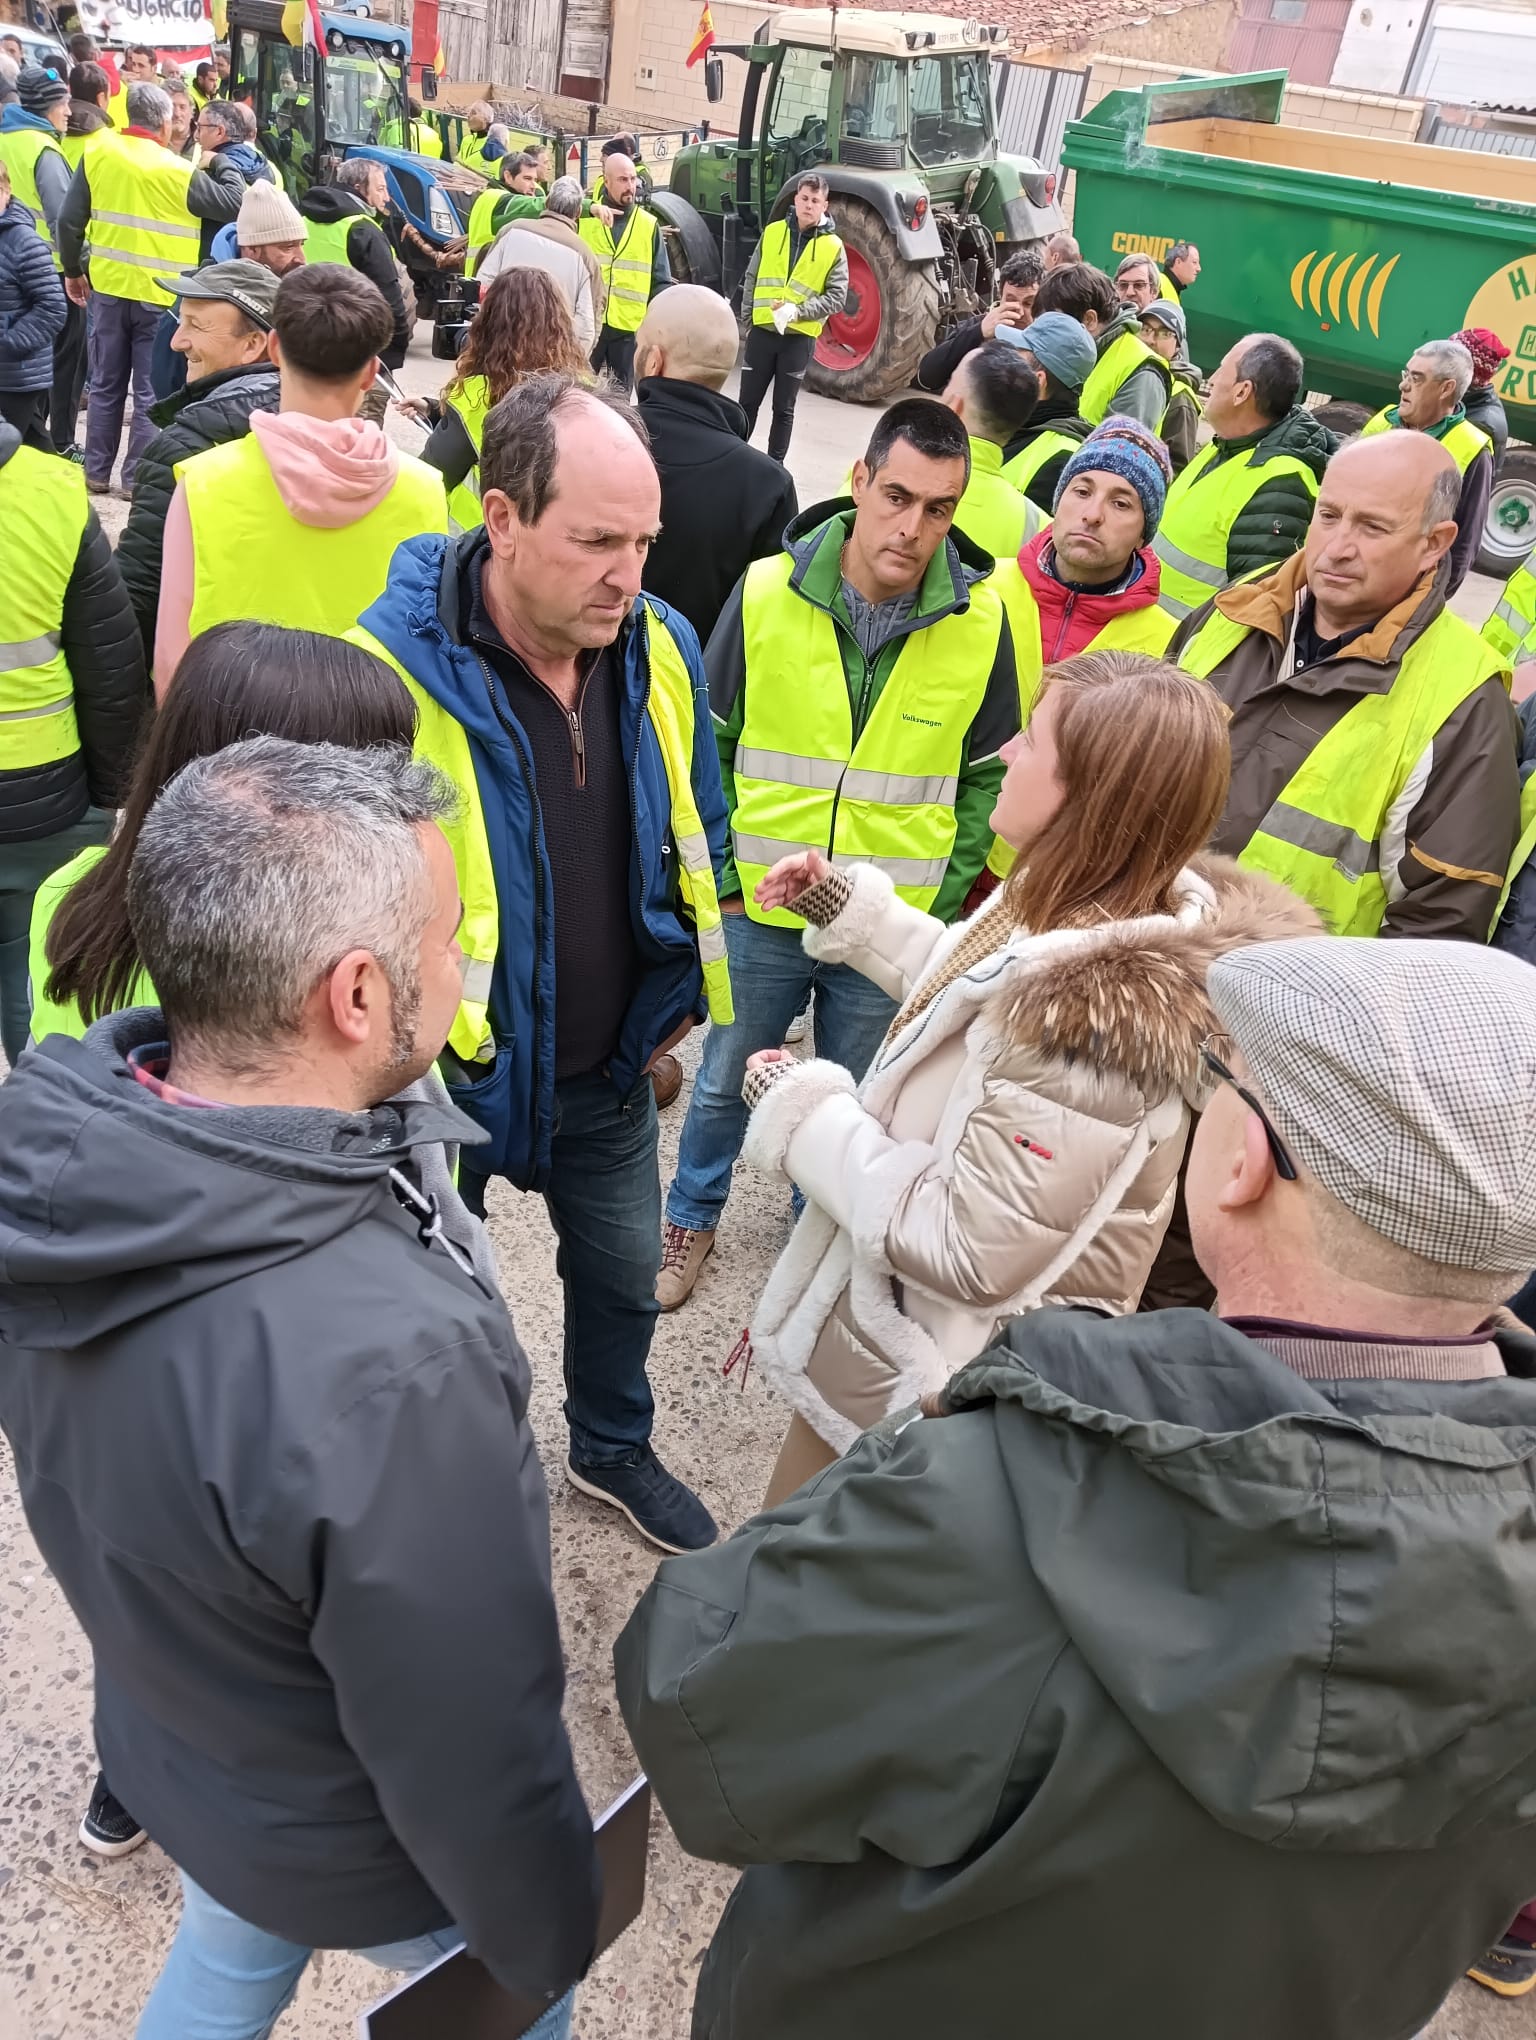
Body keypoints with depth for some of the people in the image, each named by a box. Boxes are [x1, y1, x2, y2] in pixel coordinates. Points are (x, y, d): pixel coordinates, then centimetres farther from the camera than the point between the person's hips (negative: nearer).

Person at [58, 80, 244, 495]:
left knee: (105, 385, 15)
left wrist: (72, 270, 15)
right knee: (151, 392, 6)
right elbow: (235, 202, -8)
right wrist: (219, 161, 8)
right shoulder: (177, 171, -13)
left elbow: (70, 220, 2)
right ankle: (137, 478, 9)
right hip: (159, 296, -4)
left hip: (108, 287, 4)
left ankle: (97, 472, 20)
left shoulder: (97, 151, 0)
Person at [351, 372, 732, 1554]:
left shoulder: (661, 648, -9)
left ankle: (614, 1450, 55)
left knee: (623, 1276, 25)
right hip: (443, 1074, -4)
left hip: (610, 1065, 5)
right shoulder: (387, 671, -27)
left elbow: (697, 830, 7)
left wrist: (681, 993, 8)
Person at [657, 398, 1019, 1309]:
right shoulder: (767, 592, -10)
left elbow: (989, 775, 3)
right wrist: (723, 875, -2)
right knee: (727, 1079, 18)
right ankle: (693, 1219, 43)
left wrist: (940, 904, -1)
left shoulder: (981, 619, -8)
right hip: (761, 907, 0)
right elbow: (709, 743, 0)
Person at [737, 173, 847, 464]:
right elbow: (751, 279, 9)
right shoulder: (772, 232, 3)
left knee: (784, 408, 6)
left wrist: (797, 311, -18)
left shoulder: (833, 246, -3)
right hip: (762, 330, 2)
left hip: (799, 337, -2)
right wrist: (747, 319, 6)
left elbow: (837, 297, -7)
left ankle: (775, 464, 16)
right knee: (748, 402, 7)